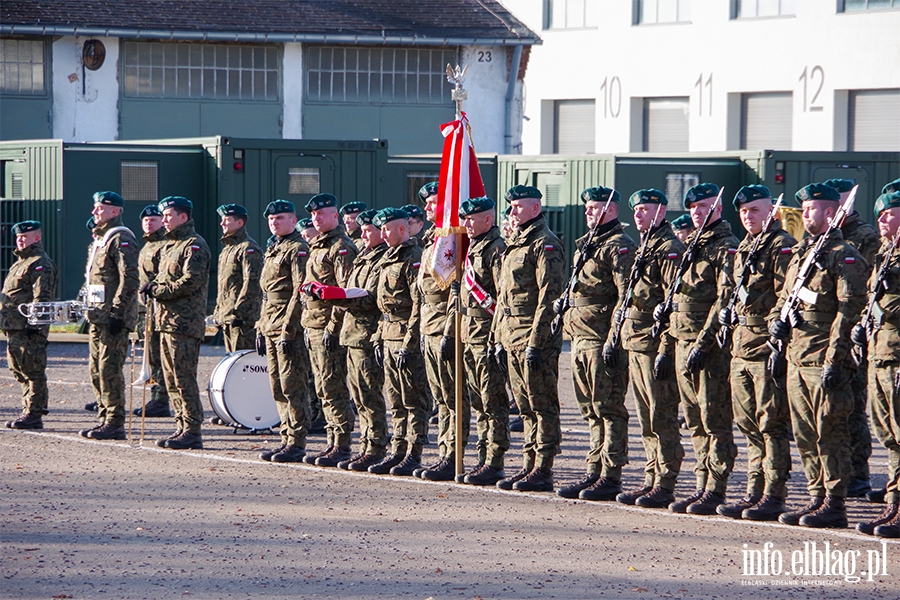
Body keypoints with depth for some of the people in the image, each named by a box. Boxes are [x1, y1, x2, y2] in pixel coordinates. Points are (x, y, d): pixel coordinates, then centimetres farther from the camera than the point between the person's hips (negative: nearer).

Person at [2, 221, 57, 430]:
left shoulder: (41, 264, -9)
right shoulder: (21, 262, 22)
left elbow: (42, 297, -17)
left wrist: (33, 323, -23)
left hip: (29, 329, -10)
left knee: (33, 372, -7)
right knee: (20, 372, 12)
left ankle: (34, 414, -6)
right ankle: (29, 411, 17)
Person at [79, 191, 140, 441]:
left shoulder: (121, 239, -11)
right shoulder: (99, 239, 19)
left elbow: (130, 279, -19)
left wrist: (117, 313, -22)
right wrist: (89, 309, 20)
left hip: (113, 317, -10)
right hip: (97, 316, 10)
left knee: (110, 369, -9)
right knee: (96, 370, 12)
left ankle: (115, 424, -6)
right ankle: (105, 420, 18)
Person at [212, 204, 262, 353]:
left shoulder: (248, 248, -10)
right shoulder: (227, 249, 20)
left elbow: (252, 283, -18)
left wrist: (238, 312, -22)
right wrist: (218, 312, 19)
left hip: (244, 318, -10)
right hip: (226, 318, 10)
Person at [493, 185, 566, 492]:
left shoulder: (545, 244, -10)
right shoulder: (514, 244, 19)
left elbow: (549, 296, -17)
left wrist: (536, 343, -20)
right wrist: (499, 337, 18)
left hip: (536, 337, -9)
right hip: (512, 337, 9)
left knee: (542, 406, -5)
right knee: (525, 406, 11)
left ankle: (543, 472, -4)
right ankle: (530, 466, 15)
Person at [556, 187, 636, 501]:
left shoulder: (619, 247, -10)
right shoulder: (585, 244, 19)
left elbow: (626, 297, -16)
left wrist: (612, 339, -21)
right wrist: (564, 302, 14)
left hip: (603, 342, -10)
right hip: (580, 338, 10)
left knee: (609, 410, -6)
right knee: (591, 411, 12)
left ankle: (610, 478, -4)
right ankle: (594, 472, 16)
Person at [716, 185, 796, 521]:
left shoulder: (782, 247, -8)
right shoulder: (743, 249, 19)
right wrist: (728, 314, 14)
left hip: (767, 347, -9)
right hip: (741, 348, 9)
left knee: (771, 424, -5)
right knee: (749, 426, 10)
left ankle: (773, 497, -3)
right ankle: (755, 493, 15)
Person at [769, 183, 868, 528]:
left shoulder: (844, 257, -8)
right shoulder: (801, 254, 18)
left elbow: (850, 310, -14)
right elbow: (784, 298, 29)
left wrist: (834, 360, -19)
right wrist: (777, 323, 11)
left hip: (824, 361, -9)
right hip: (796, 359, 9)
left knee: (829, 434, -6)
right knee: (805, 436, 11)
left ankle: (834, 506, -3)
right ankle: (817, 499, 17)